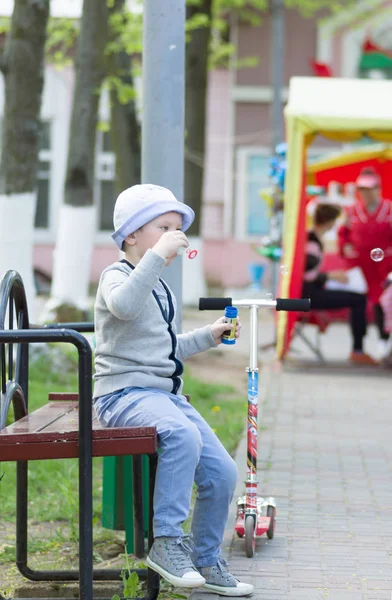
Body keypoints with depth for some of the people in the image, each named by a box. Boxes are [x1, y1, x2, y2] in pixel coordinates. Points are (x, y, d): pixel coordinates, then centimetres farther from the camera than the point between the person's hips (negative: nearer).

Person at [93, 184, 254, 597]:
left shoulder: (160, 289, 22)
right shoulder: (117, 276, -6)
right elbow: (125, 305, -34)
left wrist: (207, 337, 24)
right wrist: (158, 255, -32)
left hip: (166, 395, 9)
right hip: (124, 393, -9)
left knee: (222, 472, -2)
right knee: (183, 436, -37)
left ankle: (206, 562, 16)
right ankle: (166, 542, -31)